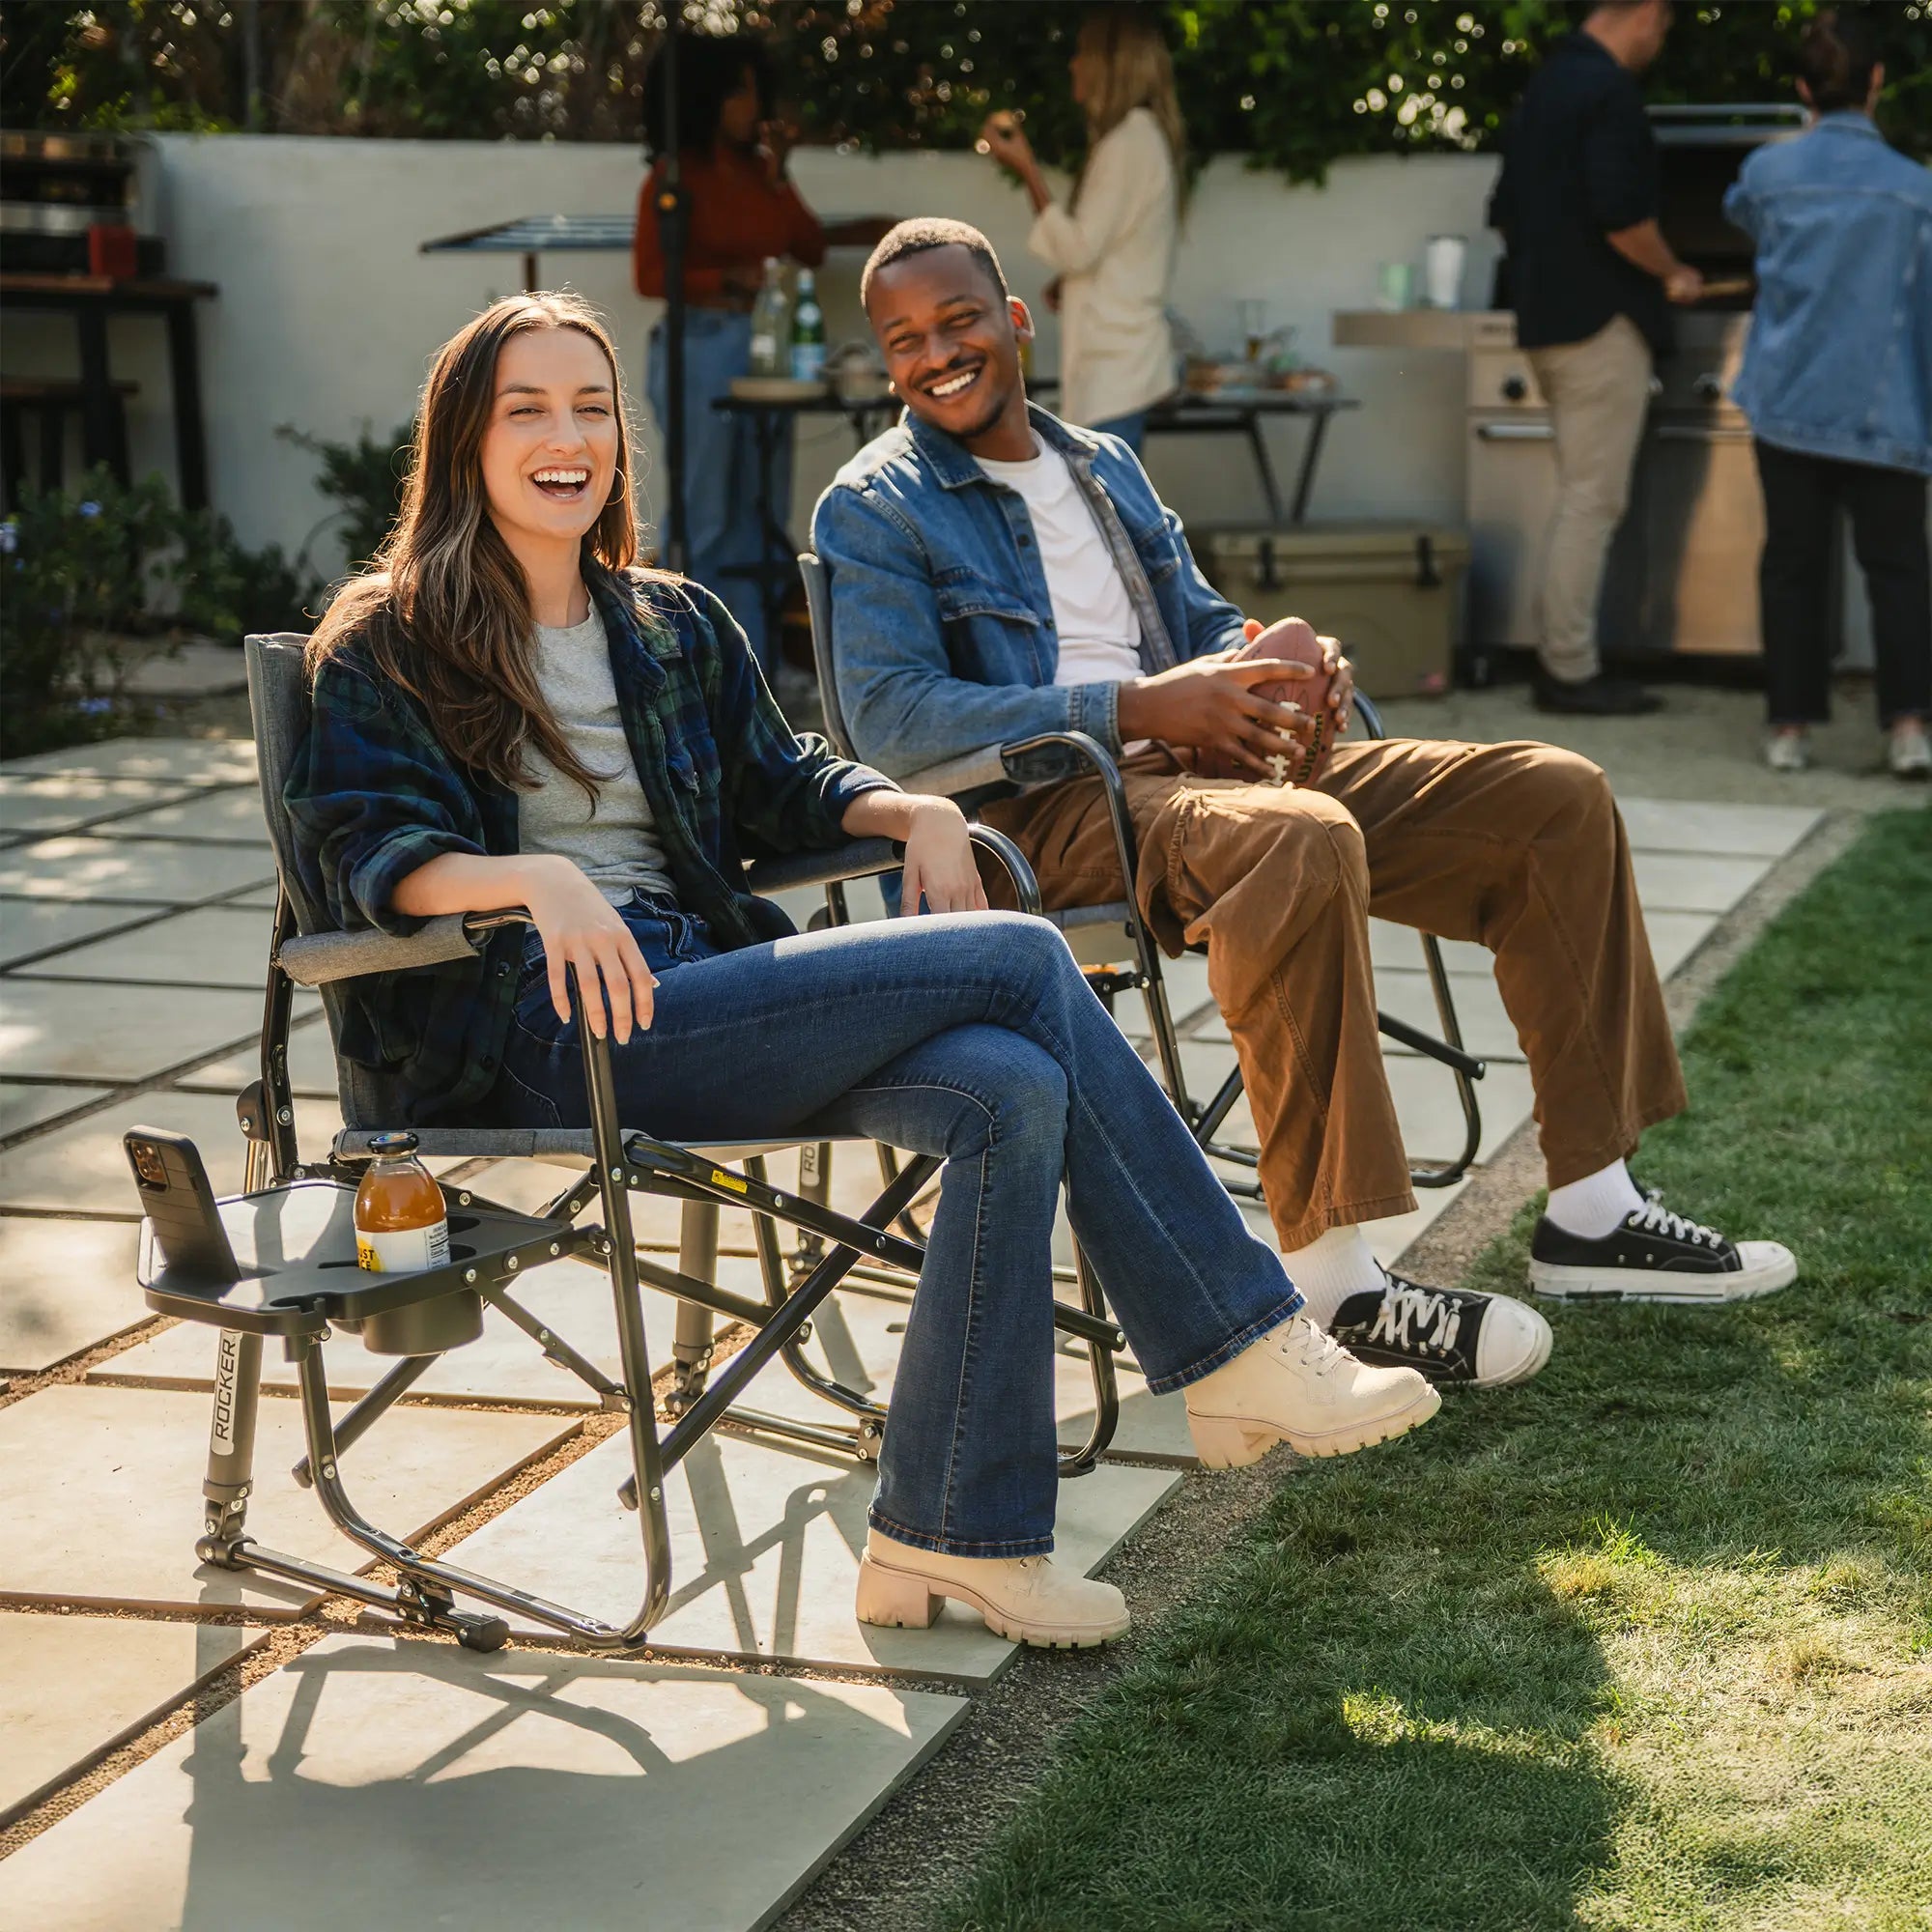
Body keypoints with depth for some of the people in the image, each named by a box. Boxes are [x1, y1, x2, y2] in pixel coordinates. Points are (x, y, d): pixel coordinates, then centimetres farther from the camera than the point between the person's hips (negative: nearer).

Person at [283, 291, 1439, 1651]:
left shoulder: (674, 626, 24)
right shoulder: (387, 649, 5)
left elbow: (778, 783, 28)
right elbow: (360, 853, -8)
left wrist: (910, 811, 6)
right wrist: (536, 879, -27)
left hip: (703, 1000, 7)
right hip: (540, 1041, -7)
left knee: (1011, 1090, -26)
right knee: (1023, 965, -21)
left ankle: (951, 1533, -23)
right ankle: (1239, 1344, -13)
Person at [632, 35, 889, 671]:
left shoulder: (760, 170, 11)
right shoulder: (674, 178, -5)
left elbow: (810, 248, 4)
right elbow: (650, 276, -8)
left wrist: (778, 175, -2)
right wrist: (729, 279, -19)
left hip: (764, 348, 6)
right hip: (702, 350, -6)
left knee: (762, 516, 8)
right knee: (704, 516, -2)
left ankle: (755, 662, 15)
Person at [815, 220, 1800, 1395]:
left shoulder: (1105, 465, 23)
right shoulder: (876, 507, 1)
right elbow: (891, 722, -13)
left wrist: (1281, 667, 1)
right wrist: (1136, 709, -20)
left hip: (1194, 763, 8)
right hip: (1046, 809, -8)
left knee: (1555, 799, -2)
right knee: (1303, 843, -40)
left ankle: (1591, 1211, 0)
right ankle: (1331, 1279, -37)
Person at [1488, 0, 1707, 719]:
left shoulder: (1546, 86, 15)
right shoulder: (1609, 90, -15)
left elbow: (1506, 214, 20)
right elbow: (1621, 218, -22)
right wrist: (1673, 274, -7)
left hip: (1545, 320, 9)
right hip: (1601, 321, -9)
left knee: (1582, 499, 15)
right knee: (1591, 502, -5)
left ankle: (1563, 659, 18)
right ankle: (1571, 671, -2)